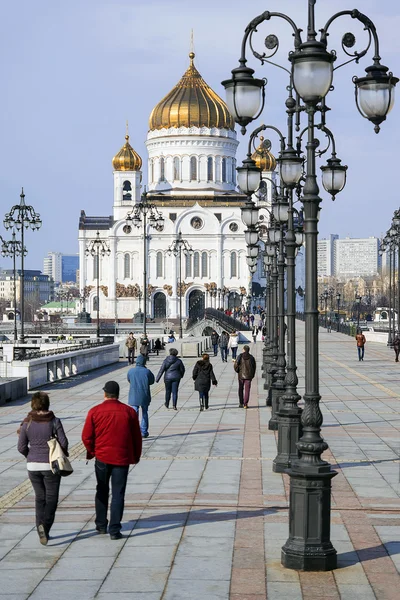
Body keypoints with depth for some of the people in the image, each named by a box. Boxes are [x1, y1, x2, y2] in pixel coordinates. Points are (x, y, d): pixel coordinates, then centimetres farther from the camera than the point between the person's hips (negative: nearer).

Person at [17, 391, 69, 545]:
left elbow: (21, 447, -1)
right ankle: (45, 524, -16)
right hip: (51, 465, -3)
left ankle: (42, 532, 8)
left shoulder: (27, 423, -3)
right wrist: (63, 454, 11)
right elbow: (63, 442, -10)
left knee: (40, 498, 15)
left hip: (33, 465, 3)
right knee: (51, 498, 6)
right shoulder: (54, 422, -10)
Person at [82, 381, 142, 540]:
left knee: (102, 491, 18)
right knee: (118, 494, 2)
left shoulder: (95, 411, -5)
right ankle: (114, 530, -2)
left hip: (102, 457, 0)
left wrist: (91, 452, 14)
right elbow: (137, 437, 4)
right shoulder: (129, 412, -2)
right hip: (122, 459, 0)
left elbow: (86, 437, -3)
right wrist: (136, 456, 17)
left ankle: (101, 525, 25)